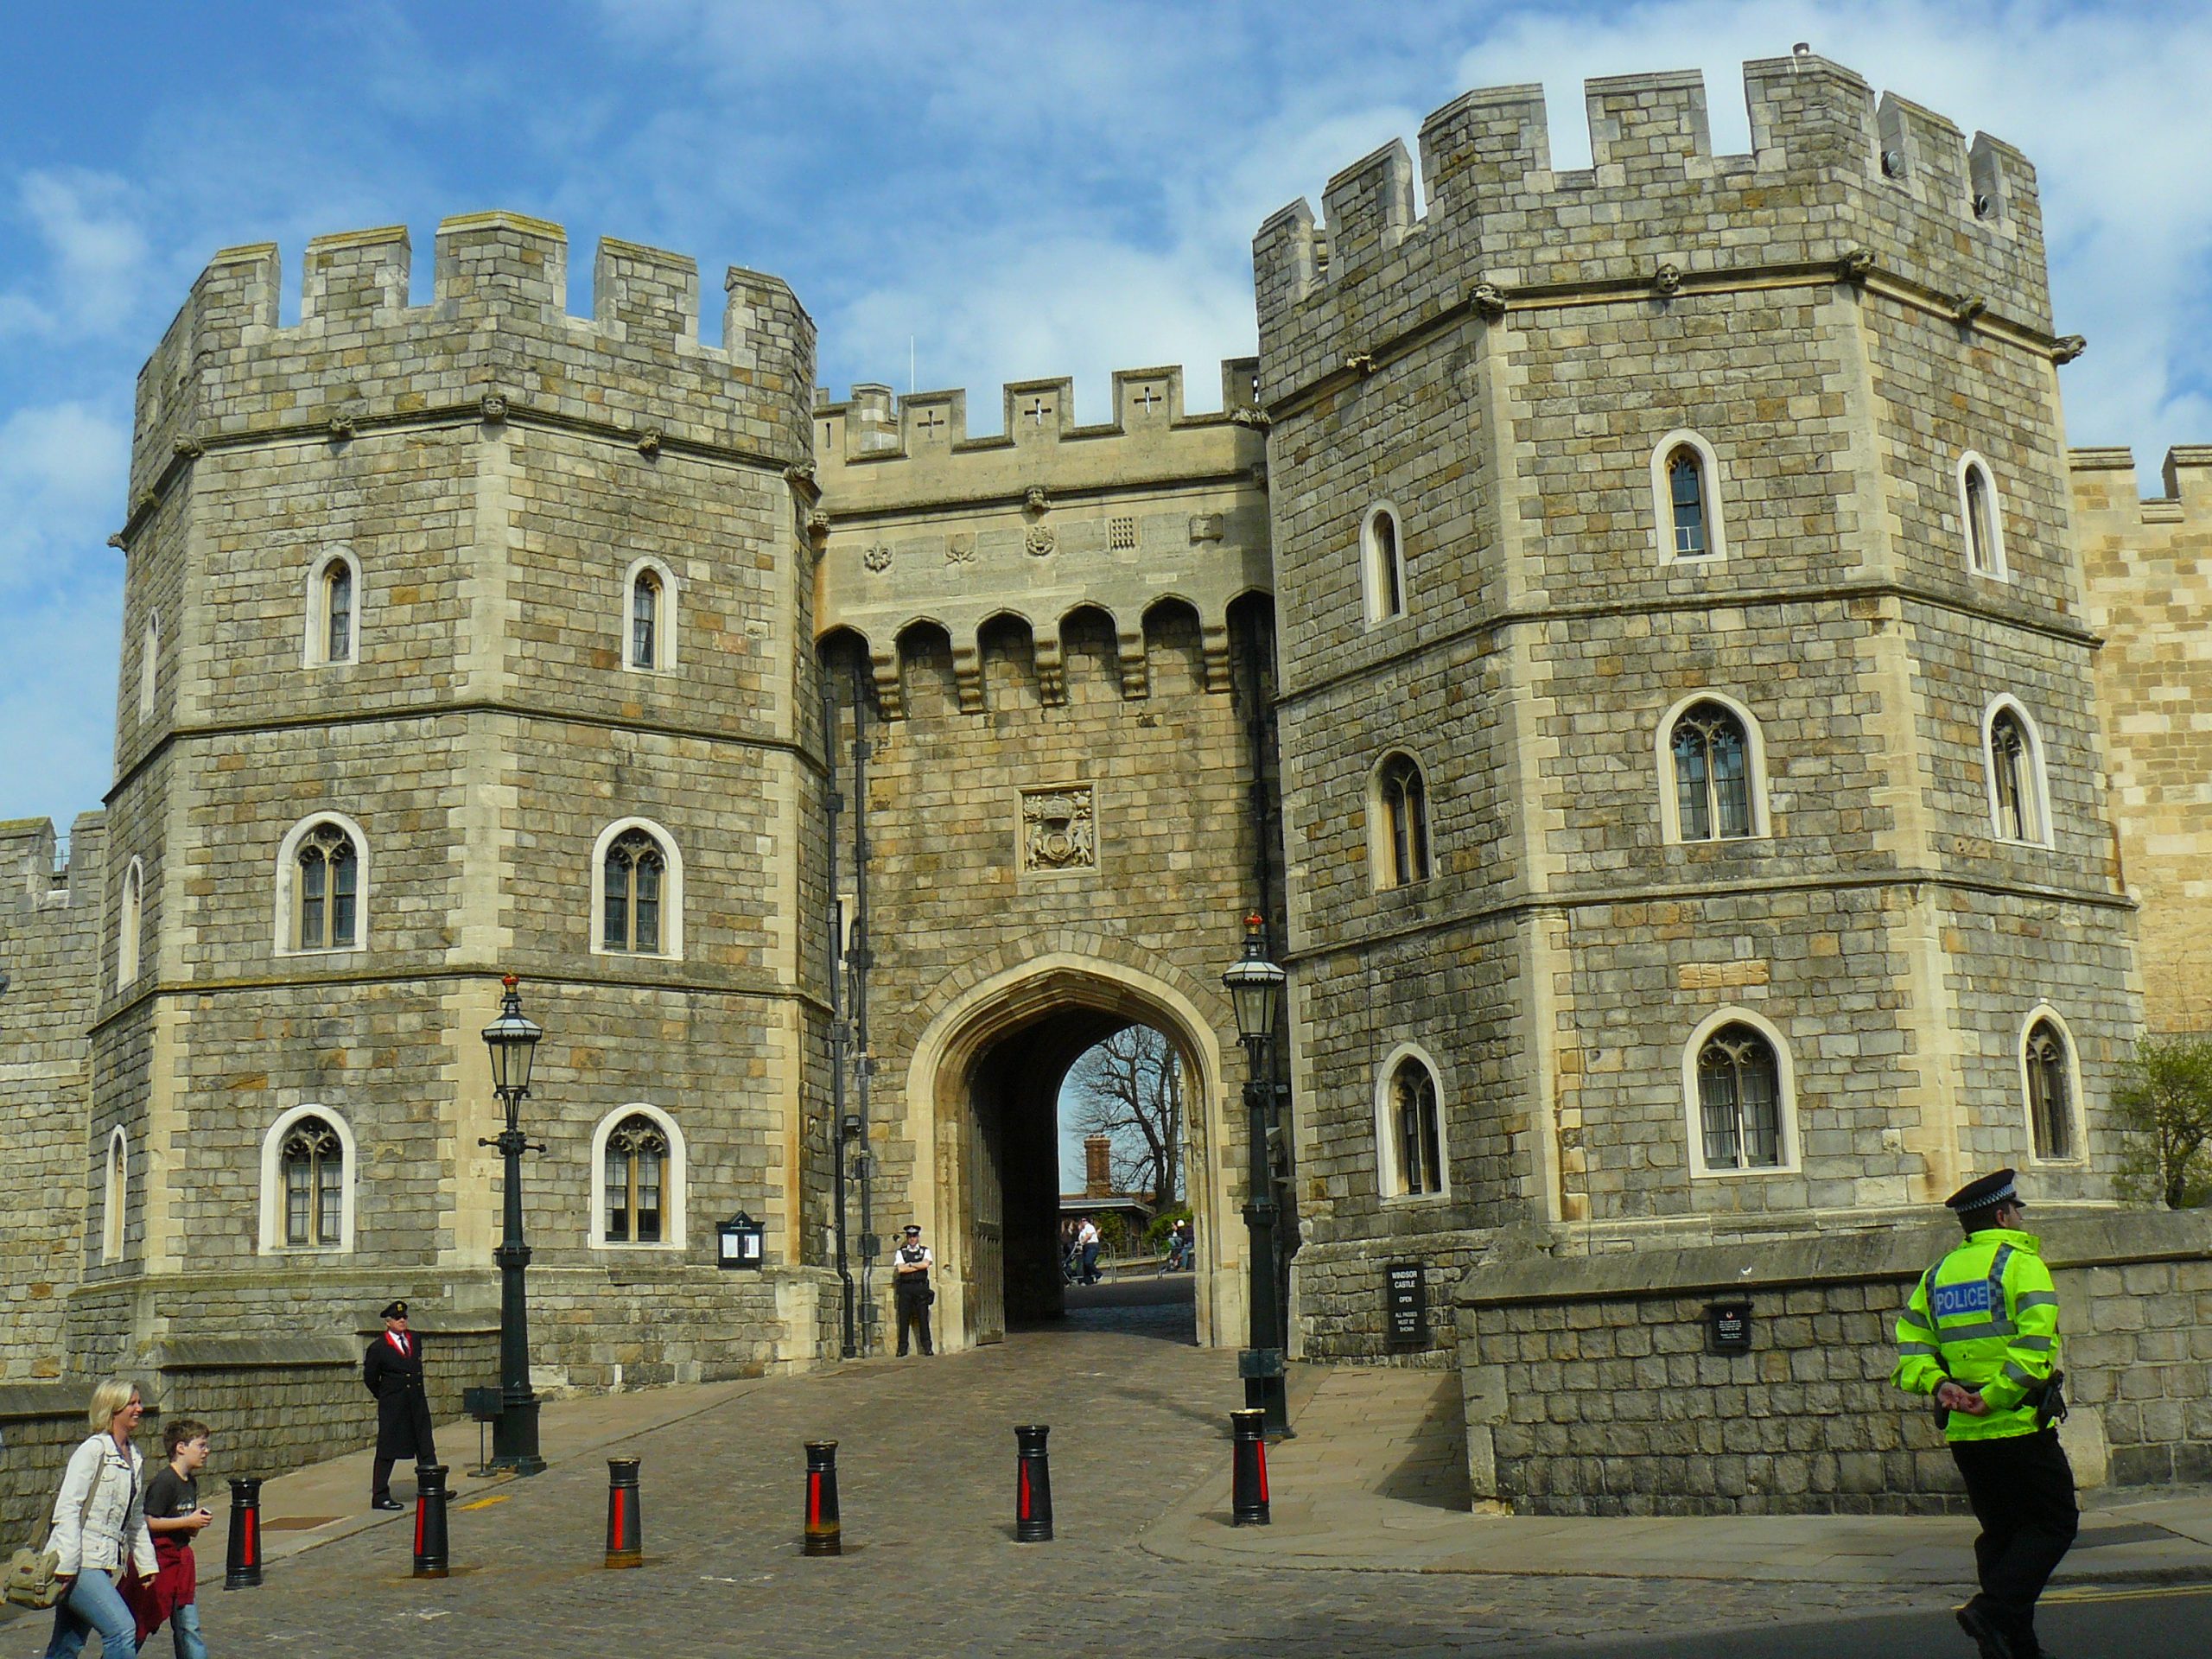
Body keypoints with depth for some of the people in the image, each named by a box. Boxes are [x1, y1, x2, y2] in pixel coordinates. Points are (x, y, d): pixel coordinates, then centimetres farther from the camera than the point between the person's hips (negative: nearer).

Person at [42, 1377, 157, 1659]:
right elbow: (67, 1508, -15)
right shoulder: (93, 1450, -10)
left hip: (106, 1564, 8)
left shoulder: (134, 1457, 15)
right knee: (122, 1628, -18)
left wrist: (146, 1562, 20)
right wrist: (67, 1564, -20)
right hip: (80, 1562, -8)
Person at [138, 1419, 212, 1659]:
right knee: (140, 1625, 3)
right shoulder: (163, 1482, -16)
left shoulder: (191, 1482, 11)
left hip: (182, 1558, 8)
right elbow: (148, 1523, -23)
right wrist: (188, 1522, -20)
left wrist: (197, 1523, 1)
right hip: (158, 1561, -8)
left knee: (189, 1628, 6)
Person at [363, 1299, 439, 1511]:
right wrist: (385, 1397, 8)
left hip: (418, 1403, 6)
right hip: (392, 1407, -6)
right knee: (387, 1451, 0)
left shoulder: (415, 1340, 8)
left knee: (426, 1448, 8)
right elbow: (370, 1378, 1)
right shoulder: (378, 1348, -9)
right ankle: (380, 1496, 8)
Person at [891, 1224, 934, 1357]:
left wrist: (909, 1265, -3)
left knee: (923, 1318, -4)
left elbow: (925, 1264, -8)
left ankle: (927, 1347, 0)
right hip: (905, 1289, 0)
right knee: (904, 1319, -1)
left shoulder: (925, 1251, 12)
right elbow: (900, 1269, -5)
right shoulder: (900, 1252, 12)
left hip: (921, 1287, 0)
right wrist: (918, 1266, -4)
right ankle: (902, 1349, 3)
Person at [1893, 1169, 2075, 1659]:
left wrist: (1939, 1383, -4)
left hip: (1963, 1431, 7)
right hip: (2020, 1426, -6)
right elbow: (2035, 1338, -21)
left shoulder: (1939, 1274, 14)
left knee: (2000, 1532, 14)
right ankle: (1995, 1612, -13)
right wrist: (1996, 1396, -20)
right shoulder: (2022, 1264, -6)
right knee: (2053, 1523, 3)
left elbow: (1910, 1342, 7)